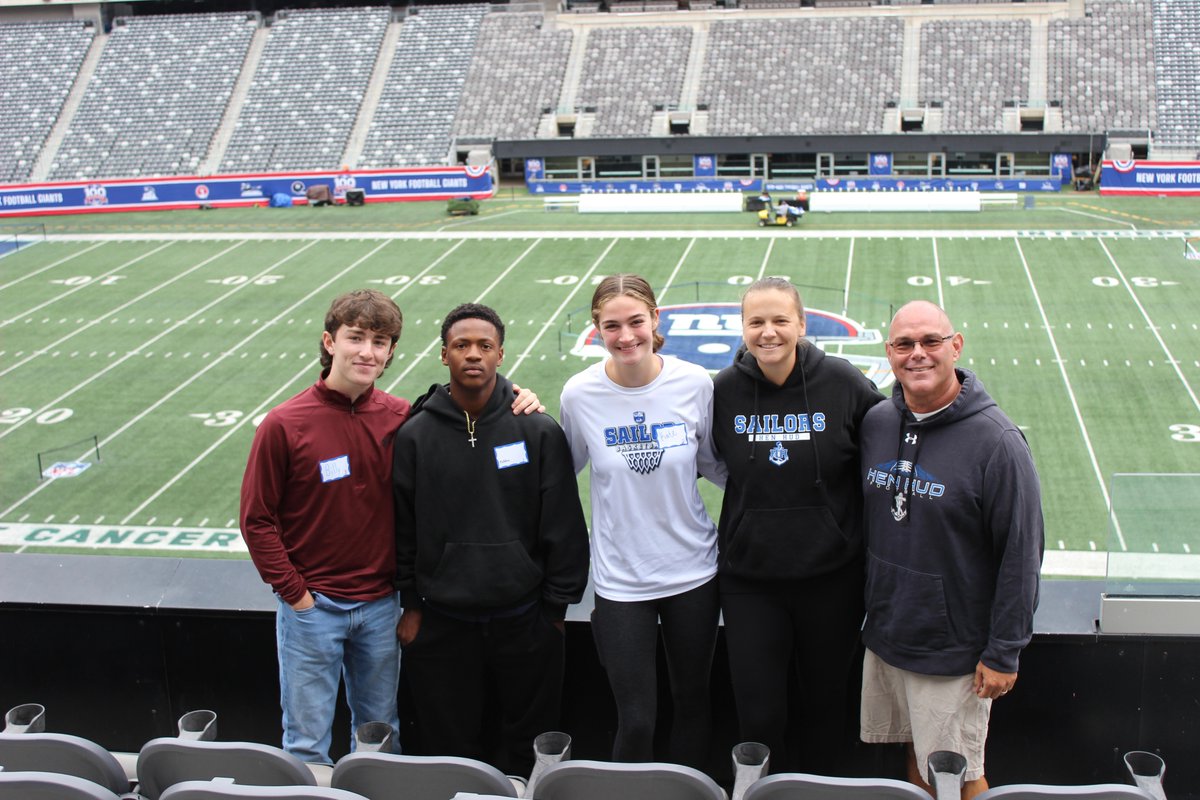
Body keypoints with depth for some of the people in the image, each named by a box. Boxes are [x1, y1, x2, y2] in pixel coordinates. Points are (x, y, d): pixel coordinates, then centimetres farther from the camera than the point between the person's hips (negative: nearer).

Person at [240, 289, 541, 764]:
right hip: (312, 606, -3)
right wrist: (294, 593, -9)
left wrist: (516, 408, -9)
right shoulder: (285, 424, -11)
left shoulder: (402, 419, -3)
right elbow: (257, 518, -7)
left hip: (380, 605, 3)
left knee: (379, 733, 18)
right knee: (307, 743, 7)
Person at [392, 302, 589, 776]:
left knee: (527, 746, 13)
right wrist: (410, 604, 4)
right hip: (442, 624, 1)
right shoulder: (415, 435, -2)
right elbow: (401, 527, 4)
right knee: (450, 748, 11)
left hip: (524, 621, 0)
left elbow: (563, 527, -3)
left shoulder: (539, 431, -6)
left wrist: (556, 606, -1)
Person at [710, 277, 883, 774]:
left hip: (832, 577, -1)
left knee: (828, 702, 16)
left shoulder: (843, 383, -9)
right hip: (749, 579, 1)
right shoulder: (724, 391, -4)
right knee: (758, 714, 3)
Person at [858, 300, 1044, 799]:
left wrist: (1003, 652, -14)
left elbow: (1021, 555, -15)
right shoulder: (875, 423, 1)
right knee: (916, 759, 18)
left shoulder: (996, 440, -16)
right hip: (884, 637, 5)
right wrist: (871, 610, 13)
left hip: (954, 650, -5)